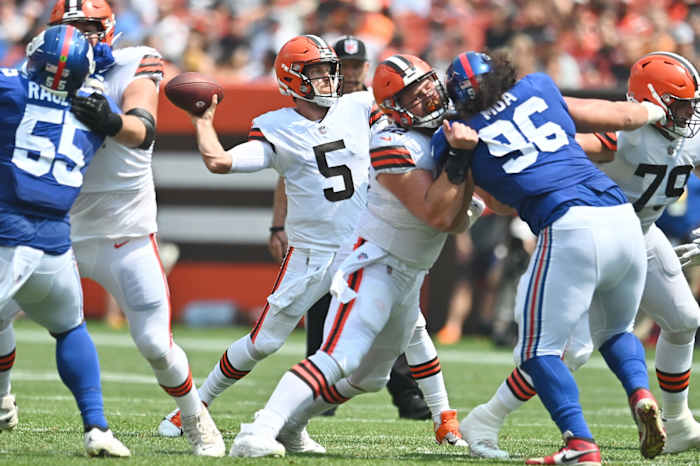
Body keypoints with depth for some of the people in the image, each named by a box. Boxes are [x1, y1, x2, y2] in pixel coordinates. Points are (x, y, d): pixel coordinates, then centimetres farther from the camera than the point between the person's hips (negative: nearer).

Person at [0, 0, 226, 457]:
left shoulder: (135, 66, -7)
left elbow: (144, 130, -26)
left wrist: (111, 122, -46)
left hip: (126, 237, -2)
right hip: (58, 229, 3)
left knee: (156, 343, -6)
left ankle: (196, 419, 20)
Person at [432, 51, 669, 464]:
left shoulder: (458, 140, 10)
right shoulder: (538, 90, 18)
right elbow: (618, 116, 28)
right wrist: (653, 112, 48)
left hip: (569, 229, -5)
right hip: (623, 217, 5)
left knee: (540, 349, 6)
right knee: (615, 331, 26)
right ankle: (641, 393, -2)